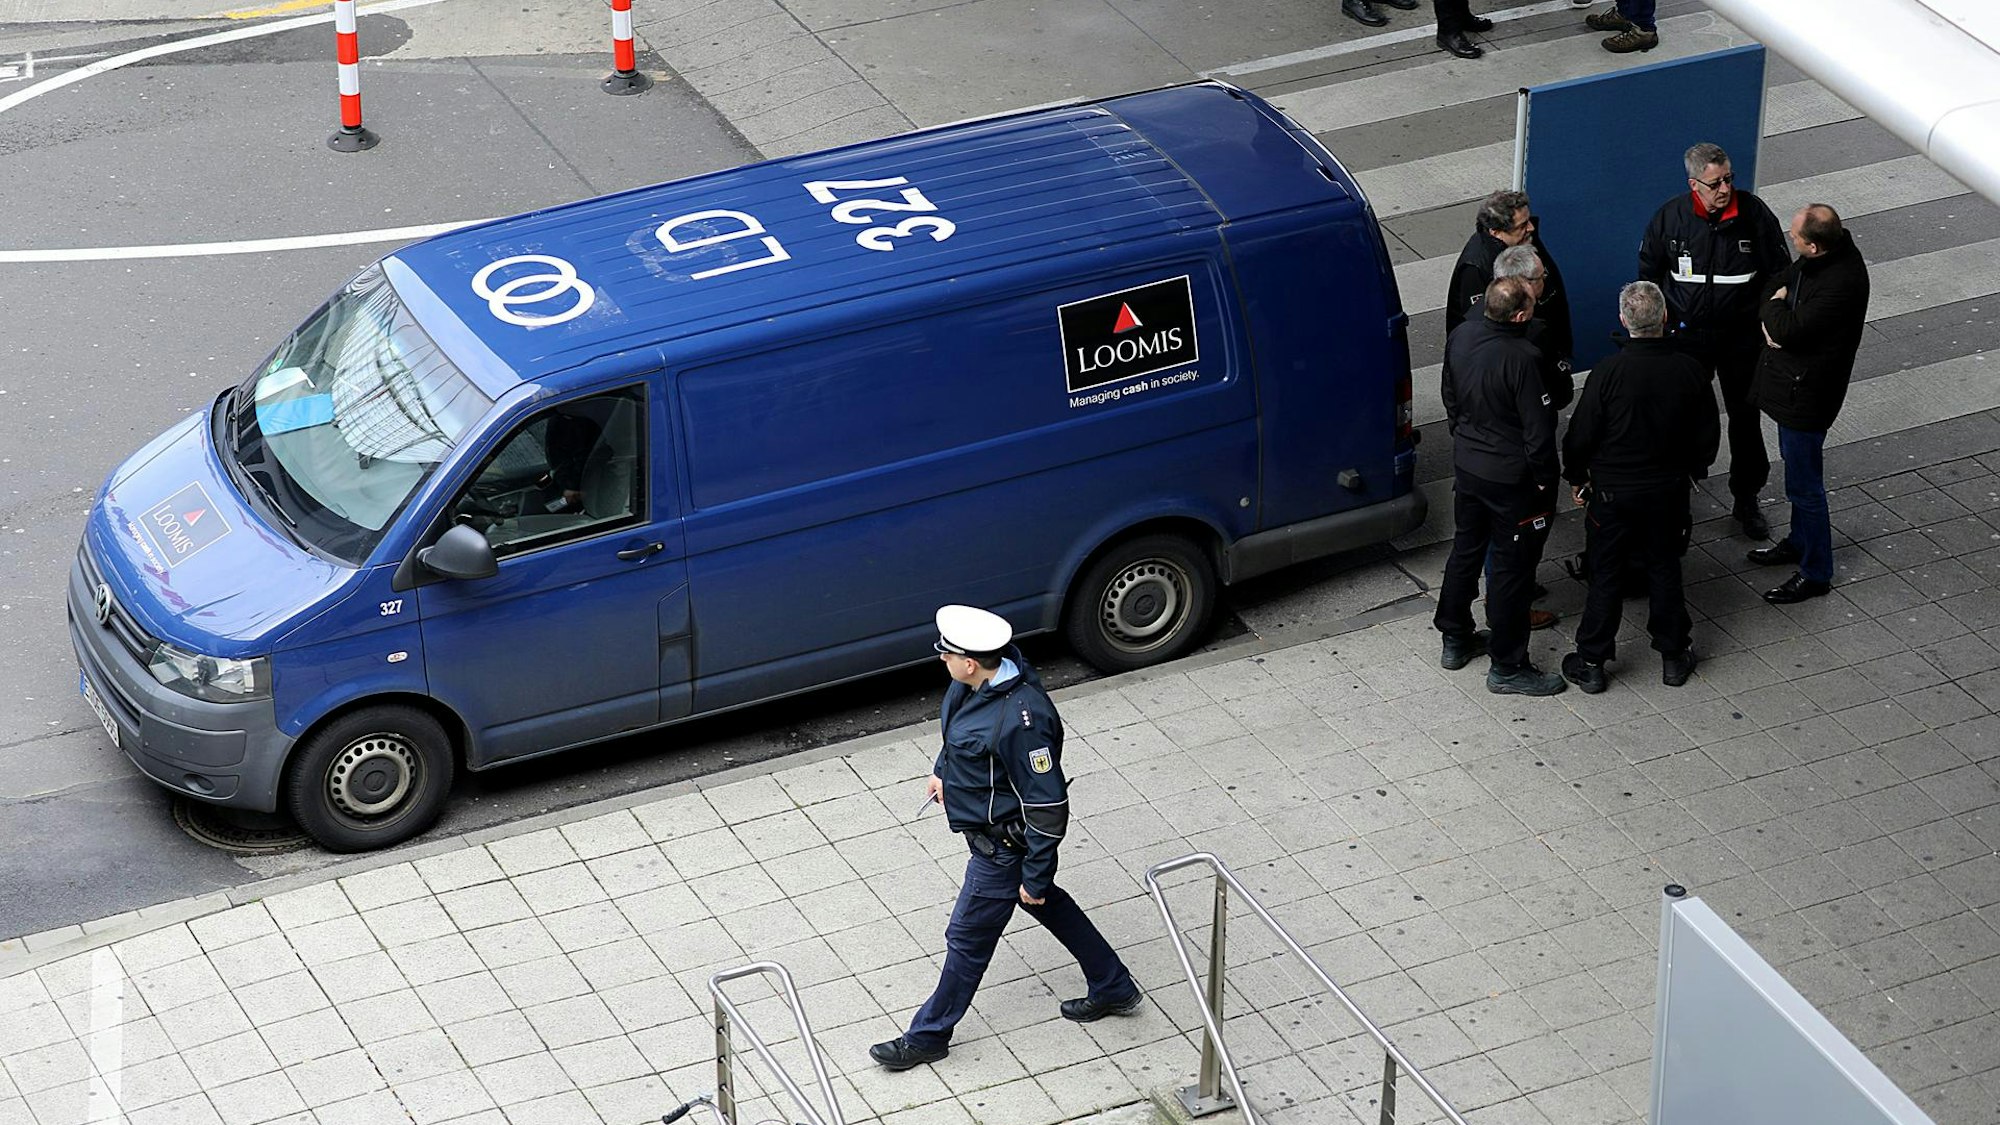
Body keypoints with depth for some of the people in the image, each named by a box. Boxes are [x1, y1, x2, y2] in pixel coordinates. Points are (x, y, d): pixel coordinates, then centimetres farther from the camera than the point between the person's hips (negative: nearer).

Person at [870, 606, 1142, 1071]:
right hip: (986, 829, 9)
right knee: (1050, 906, 26)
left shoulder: (1020, 721, -38)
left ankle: (928, 1036, 27)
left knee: (968, 939, 8)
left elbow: (1048, 806, -30)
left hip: (1003, 846, -9)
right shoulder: (983, 678, -12)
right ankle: (1114, 989, 43)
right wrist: (942, 769, 25)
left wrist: (1035, 877, -22)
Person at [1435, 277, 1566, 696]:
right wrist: (1544, 478, -9)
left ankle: (1455, 641, 39)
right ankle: (1507, 668, 16)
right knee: (1512, 567, 6)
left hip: (1466, 466, 7)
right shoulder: (1521, 359, -30)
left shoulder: (1461, 336, -7)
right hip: (1511, 478, -7)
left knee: (1465, 550, 24)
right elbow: (1538, 429, -24)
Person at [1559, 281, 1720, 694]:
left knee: (1606, 575, 9)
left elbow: (1581, 435, -14)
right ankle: (1673, 656, 27)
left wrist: (1577, 476, 4)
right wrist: (1692, 470, 18)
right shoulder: (1689, 370, -13)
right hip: (1669, 490, 3)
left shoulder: (1608, 373, -22)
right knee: (1664, 569, 18)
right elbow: (1708, 433, 0)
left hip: (1613, 490, -2)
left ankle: (1591, 663, 16)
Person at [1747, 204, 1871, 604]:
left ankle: (1815, 574, 18)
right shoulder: (1831, 249, -5)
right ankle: (1800, 541, 47)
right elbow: (1780, 283, 9)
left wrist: (1774, 308, -11)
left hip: (1807, 389, -10)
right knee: (1797, 467, 27)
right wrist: (1772, 318, -10)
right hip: (1793, 381, 10)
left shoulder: (1842, 283, -33)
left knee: (1805, 481, 4)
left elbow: (1791, 331, -31)